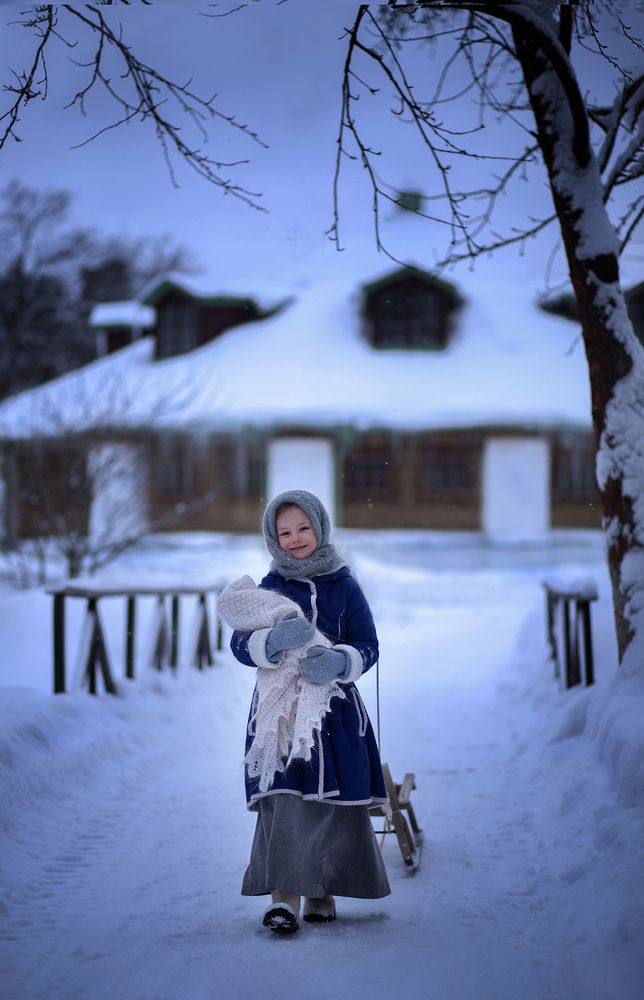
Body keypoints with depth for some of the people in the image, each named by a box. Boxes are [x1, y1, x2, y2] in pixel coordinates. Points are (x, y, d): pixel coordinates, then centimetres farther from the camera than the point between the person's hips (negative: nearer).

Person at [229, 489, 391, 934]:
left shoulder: (345, 587, 6)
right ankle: (285, 896, -15)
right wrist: (274, 641, -24)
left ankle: (323, 892, 16)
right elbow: (241, 642, -2)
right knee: (284, 798, -12)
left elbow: (368, 646, 2)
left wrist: (339, 661, -20)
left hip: (335, 709, 0)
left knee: (333, 803, 1)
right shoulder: (269, 588, 7)